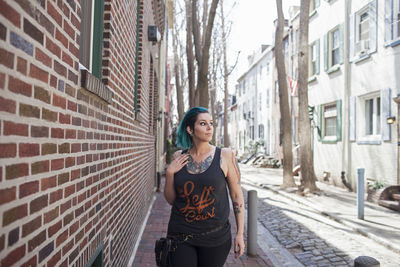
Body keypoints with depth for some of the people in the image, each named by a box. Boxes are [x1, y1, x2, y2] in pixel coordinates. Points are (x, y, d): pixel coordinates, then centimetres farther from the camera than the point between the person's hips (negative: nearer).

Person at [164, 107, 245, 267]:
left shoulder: (225, 155, -6)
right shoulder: (178, 157, -1)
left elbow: (237, 196, -1)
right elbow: (171, 199, 5)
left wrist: (240, 234, -1)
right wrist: (169, 173, -10)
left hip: (215, 237, -1)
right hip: (181, 235, 1)